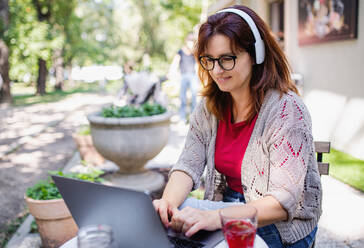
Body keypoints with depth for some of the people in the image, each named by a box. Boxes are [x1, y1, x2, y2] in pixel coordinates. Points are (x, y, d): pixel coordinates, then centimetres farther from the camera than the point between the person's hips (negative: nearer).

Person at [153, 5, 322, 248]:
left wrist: (215, 217, -38)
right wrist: (168, 203, -26)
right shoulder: (210, 106, 1)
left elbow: (283, 202, -25)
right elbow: (188, 165, -4)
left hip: (281, 226, -5)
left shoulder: (286, 109, -19)